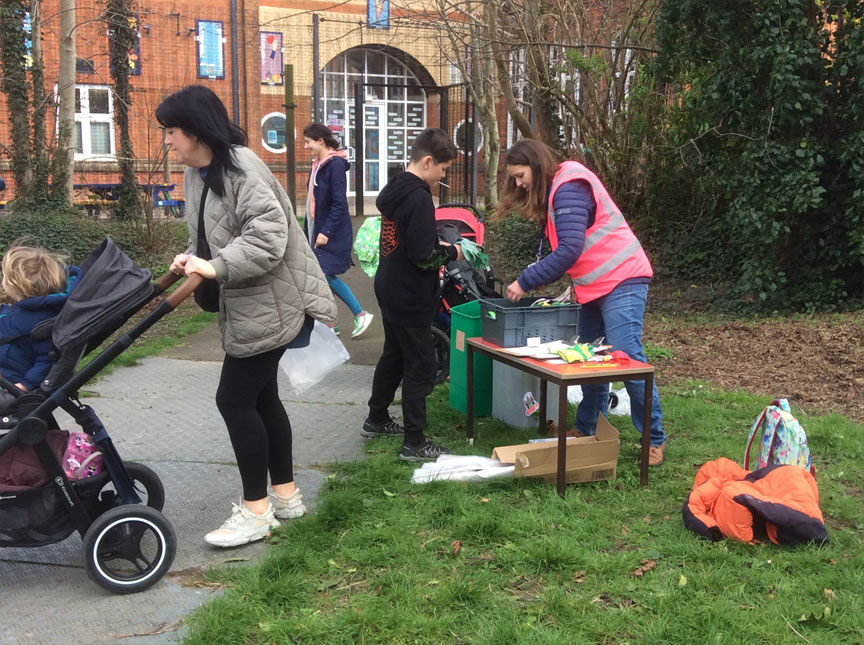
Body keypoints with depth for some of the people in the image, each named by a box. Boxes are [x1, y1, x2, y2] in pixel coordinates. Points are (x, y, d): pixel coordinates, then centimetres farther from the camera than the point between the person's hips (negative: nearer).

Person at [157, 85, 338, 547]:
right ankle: (285, 495, 29)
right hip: (245, 304, 10)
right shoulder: (195, 173, 10)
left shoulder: (240, 166, -20)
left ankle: (256, 510, 6)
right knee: (260, 397, 15)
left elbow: (268, 234, -29)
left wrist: (217, 268, -31)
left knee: (235, 399, -7)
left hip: (270, 303, -10)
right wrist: (193, 260, -3)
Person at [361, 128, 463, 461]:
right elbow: (423, 257, -24)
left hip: (390, 290, 10)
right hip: (411, 298, -10)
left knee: (393, 356, 23)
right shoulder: (419, 198, -22)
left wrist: (437, 245, 9)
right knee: (420, 368, -1)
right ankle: (414, 443, 5)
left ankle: (376, 420, 36)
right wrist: (451, 253, -7)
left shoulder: (394, 189, 7)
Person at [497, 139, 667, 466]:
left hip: (621, 280, -10)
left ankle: (655, 439, -2)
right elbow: (558, 249, 15)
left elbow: (569, 250, -25)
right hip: (595, 285, 10)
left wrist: (525, 282, -20)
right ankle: (587, 430, 21)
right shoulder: (554, 191, 14)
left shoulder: (569, 189, -17)